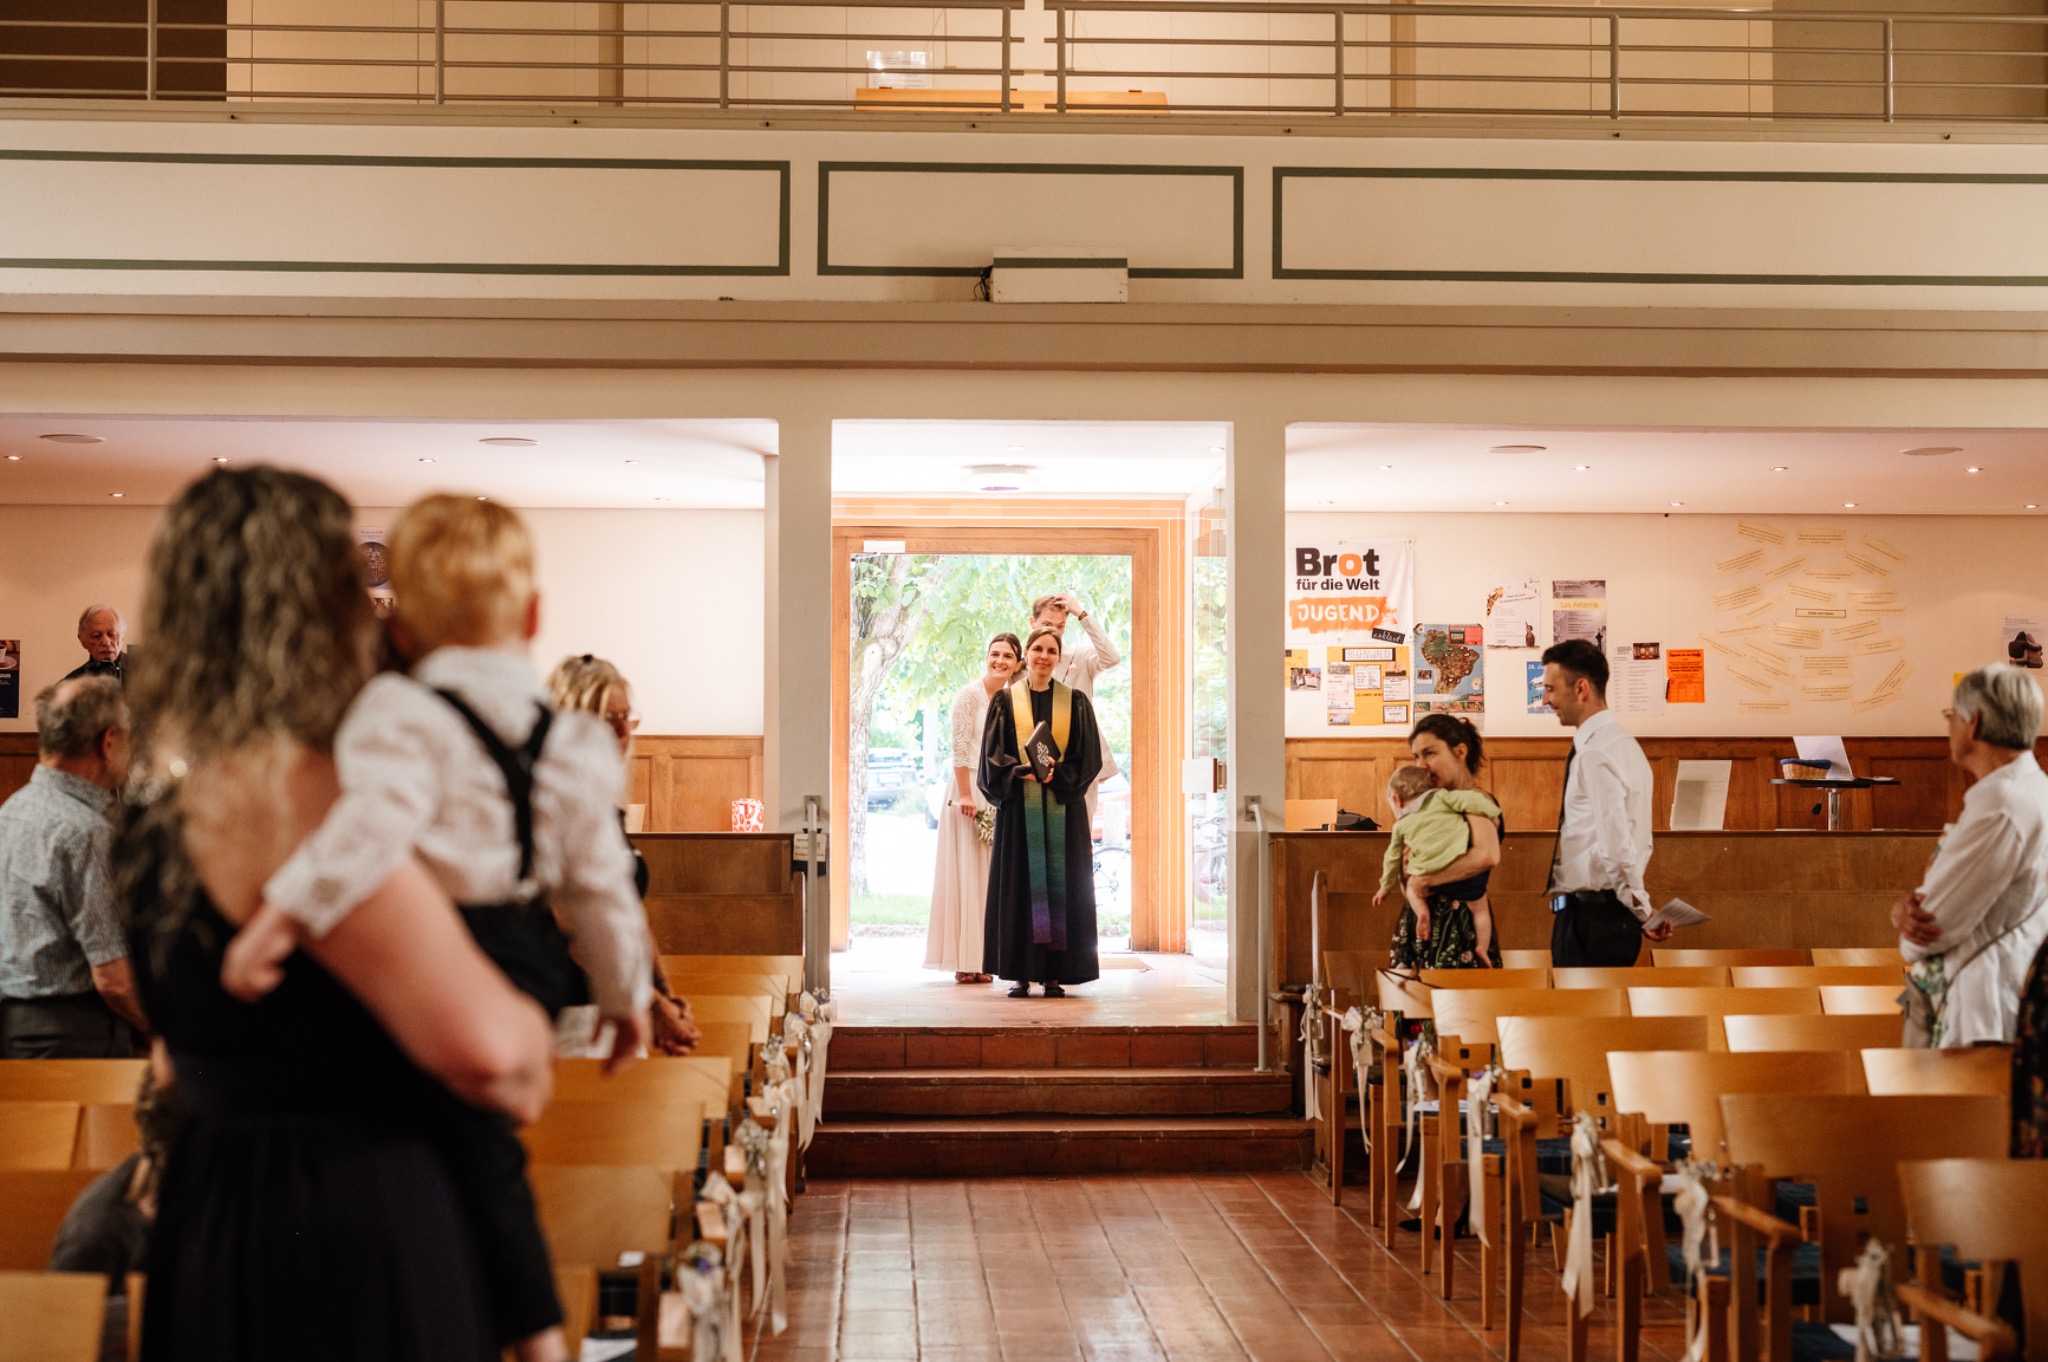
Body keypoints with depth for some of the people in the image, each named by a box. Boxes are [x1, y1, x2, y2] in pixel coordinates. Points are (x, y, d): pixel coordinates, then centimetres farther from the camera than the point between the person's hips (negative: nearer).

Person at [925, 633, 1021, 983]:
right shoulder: (970, 694, -8)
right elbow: (959, 748, -12)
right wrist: (965, 795, -16)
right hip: (970, 789, -7)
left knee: (988, 876, 8)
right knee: (966, 872, -5)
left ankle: (981, 960, 13)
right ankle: (964, 963, -2)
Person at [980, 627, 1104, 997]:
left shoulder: (1075, 702, 7)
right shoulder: (1006, 700, 6)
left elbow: (1088, 758, 2)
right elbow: (992, 755, 1)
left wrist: (1056, 773, -14)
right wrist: (1022, 771, -16)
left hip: (1062, 809, 1)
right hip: (1019, 807, 0)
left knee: (1061, 884, -1)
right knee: (1020, 886, -1)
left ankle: (1054, 974, 3)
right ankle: (1022, 975, 1)